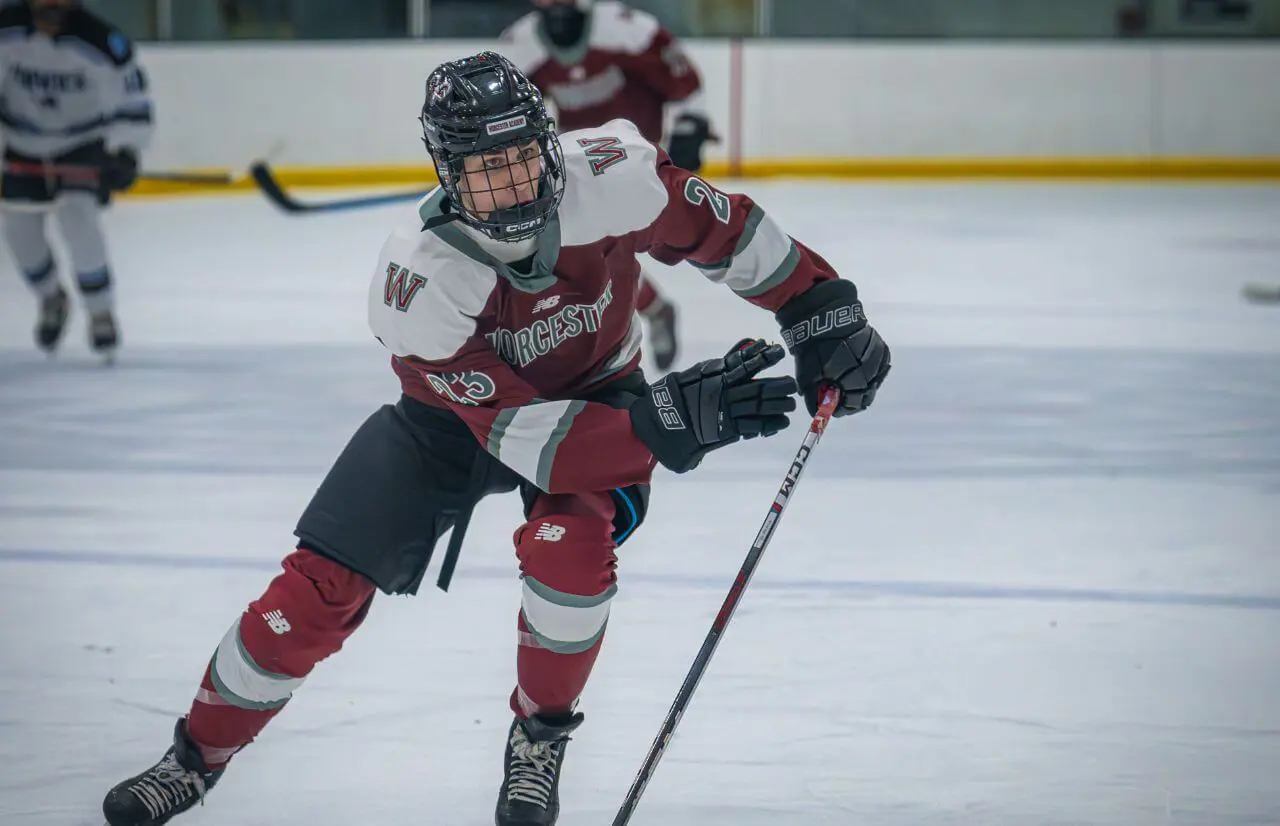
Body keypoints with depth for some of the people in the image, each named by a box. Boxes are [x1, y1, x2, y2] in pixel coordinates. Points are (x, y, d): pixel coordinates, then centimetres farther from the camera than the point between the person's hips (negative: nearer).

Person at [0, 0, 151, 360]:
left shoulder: (98, 39, -25)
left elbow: (130, 90, -16)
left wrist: (125, 149, -21)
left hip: (84, 144, -4)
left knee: (77, 217, -21)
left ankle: (101, 312, -5)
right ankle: (51, 298, 33)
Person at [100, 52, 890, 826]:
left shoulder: (608, 176, -34)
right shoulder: (417, 279, -36)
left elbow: (722, 228, -14)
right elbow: (522, 432, -39)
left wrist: (822, 310, -16)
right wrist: (669, 419, -48)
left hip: (597, 391, 1)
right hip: (457, 409, -1)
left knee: (567, 543, -30)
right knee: (322, 586, -6)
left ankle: (540, 740, -2)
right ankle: (197, 757, 17)